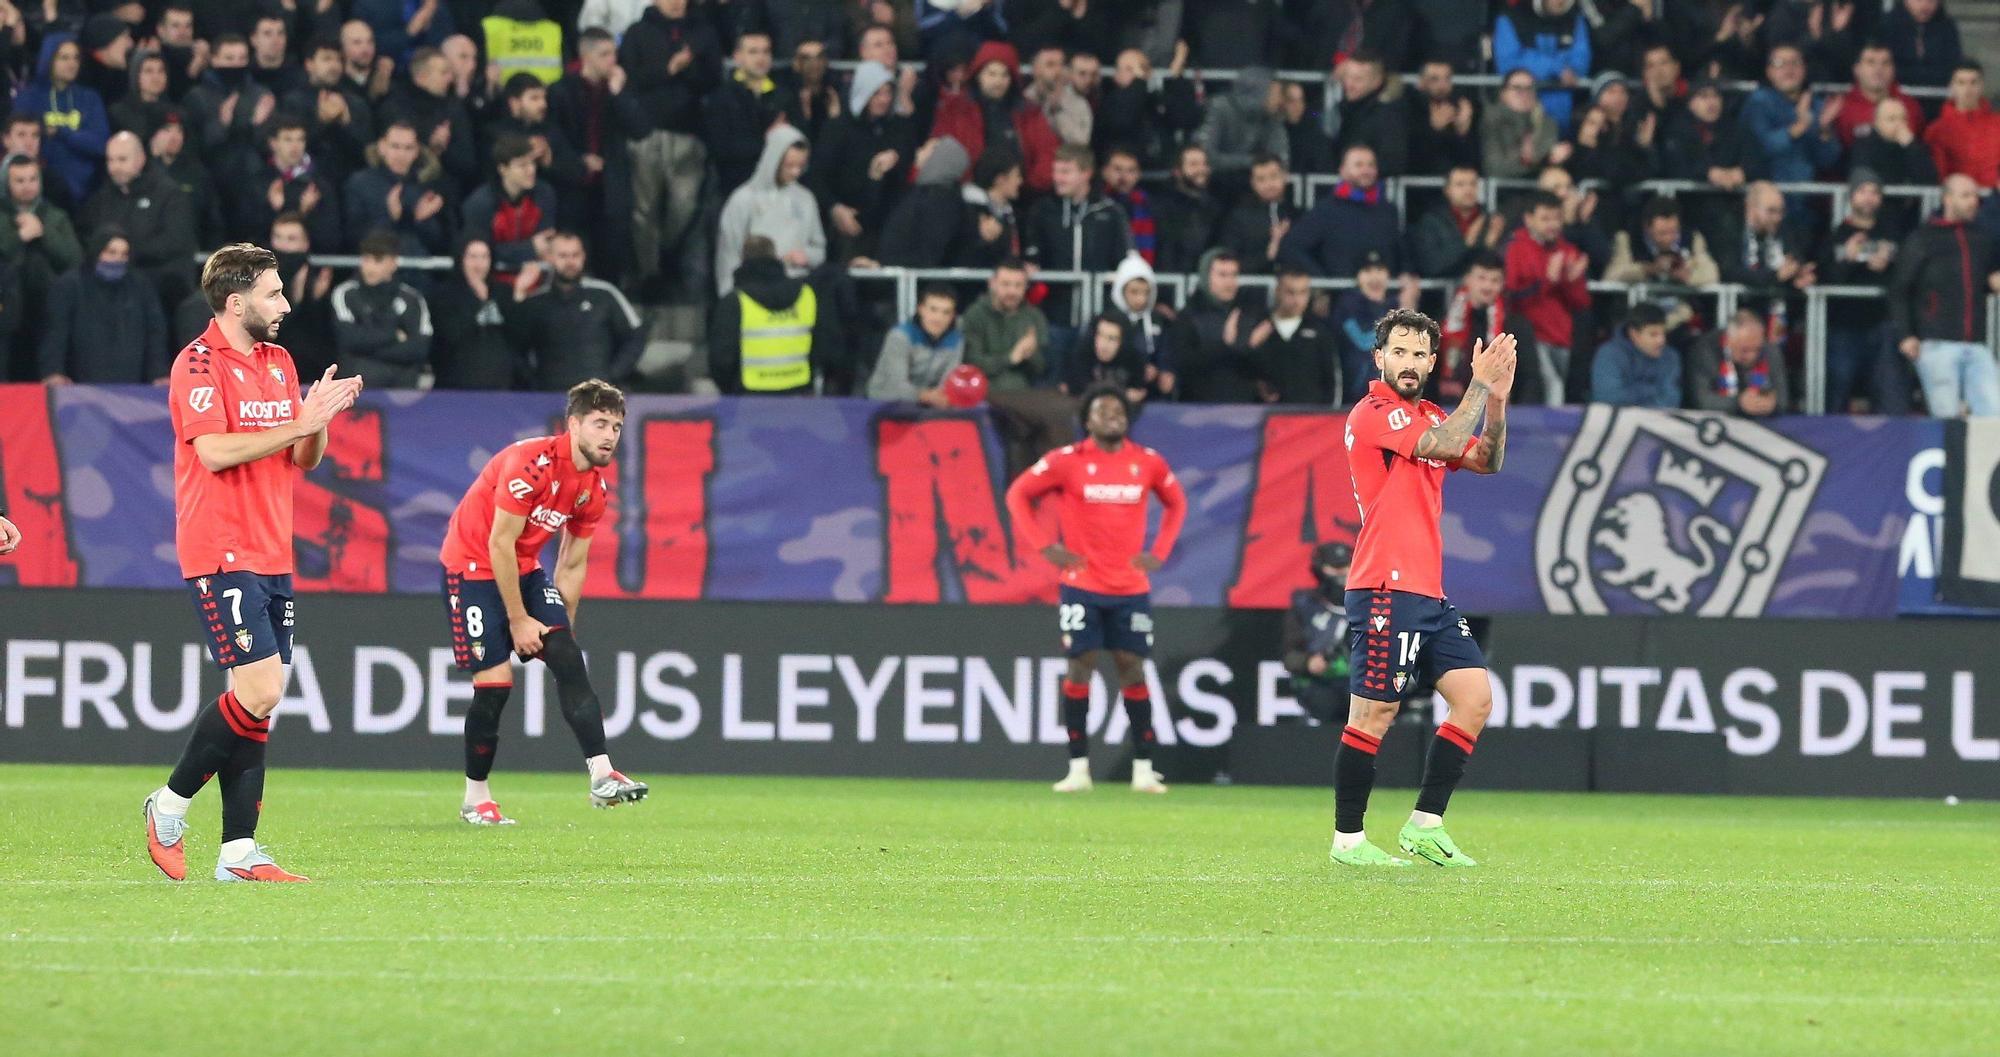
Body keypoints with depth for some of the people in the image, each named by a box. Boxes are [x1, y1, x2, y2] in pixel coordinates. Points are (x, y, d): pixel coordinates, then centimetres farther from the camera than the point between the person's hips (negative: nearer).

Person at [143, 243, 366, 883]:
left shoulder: (278, 361, 16)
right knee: (259, 691, -16)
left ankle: (238, 852, 3)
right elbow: (215, 451, -20)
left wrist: (319, 418, -2)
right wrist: (296, 425, -17)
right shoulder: (199, 363, -9)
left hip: (272, 557, 8)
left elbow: (302, 460, 18)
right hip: (221, 556, -8)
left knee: (261, 700, 3)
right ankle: (169, 806, 1)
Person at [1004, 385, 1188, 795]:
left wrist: (1159, 551, 8)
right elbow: (1018, 495, 3)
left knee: (1133, 669, 1)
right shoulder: (1067, 461, -4)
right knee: (1080, 667, -4)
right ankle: (1078, 768, 0)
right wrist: (1044, 546, -5)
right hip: (1082, 586, -2)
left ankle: (1144, 770, 4)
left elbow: (1175, 502, 20)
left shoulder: (1147, 462, 3)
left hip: (1131, 587, 2)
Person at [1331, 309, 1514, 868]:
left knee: (1475, 699, 4)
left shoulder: (1428, 416, 18)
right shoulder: (1374, 414, -10)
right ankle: (1347, 839, 1)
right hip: (1387, 591, -9)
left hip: (1428, 592, 9)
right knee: (1373, 716, -6)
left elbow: (1486, 460, 14)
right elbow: (1448, 446, -22)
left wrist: (1497, 398, 1)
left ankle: (1424, 826, 8)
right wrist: (1480, 384, -15)